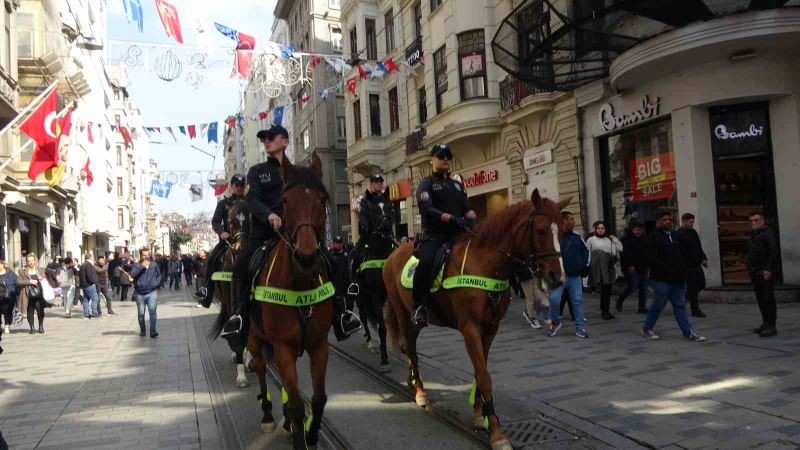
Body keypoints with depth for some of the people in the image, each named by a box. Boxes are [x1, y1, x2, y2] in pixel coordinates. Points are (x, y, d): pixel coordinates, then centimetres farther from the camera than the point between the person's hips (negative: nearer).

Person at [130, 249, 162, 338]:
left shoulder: (154, 265, 7)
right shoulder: (136, 265, 2)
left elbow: (159, 275, 21)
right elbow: (132, 274, -16)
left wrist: (156, 283, 6)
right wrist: (141, 266, -22)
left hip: (152, 292, -1)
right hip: (140, 293, 1)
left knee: (152, 311, -14)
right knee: (141, 313, 10)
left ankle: (153, 331, -15)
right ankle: (142, 330, 26)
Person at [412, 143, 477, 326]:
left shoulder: (457, 184, 23)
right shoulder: (426, 185, 5)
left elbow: (468, 208, 16)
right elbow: (427, 210, -11)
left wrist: (473, 219, -8)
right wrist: (452, 218, -25)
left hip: (458, 234, 6)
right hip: (434, 235, -6)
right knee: (426, 262, -32)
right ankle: (420, 306, -19)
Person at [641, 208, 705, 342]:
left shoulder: (674, 235, 15)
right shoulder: (652, 238, -9)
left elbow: (680, 255, 21)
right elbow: (652, 260, -18)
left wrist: (682, 271, 8)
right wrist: (669, 270, -19)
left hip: (677, 279, 7)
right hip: (662, 279, -7)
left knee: (680, 306, 8)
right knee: (658, 305, 1)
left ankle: (688, 332, 11)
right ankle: (646, 329, 17)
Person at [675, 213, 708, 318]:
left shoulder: (693, 232, 11)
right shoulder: (678, 235, -13)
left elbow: (699, 247, 19)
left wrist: (703, 258, 7)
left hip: (696, 264, 8)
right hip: (687, 266, -8)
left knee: (701, 284, 10)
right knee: (692, 287, -3)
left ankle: (685, 297, 29)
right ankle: (695, 310, 5)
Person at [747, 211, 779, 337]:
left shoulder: (768, 233, -7)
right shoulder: (753, 235, 19)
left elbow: (773, 252, -17)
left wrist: (768, 269, -23)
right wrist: (750, 268, 15)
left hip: (766, 272, -8)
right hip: (755, 272, 8)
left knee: (768, 298, -8)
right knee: (760, 298, 10)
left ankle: (771, 326, -8)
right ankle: (765, 323, 18)